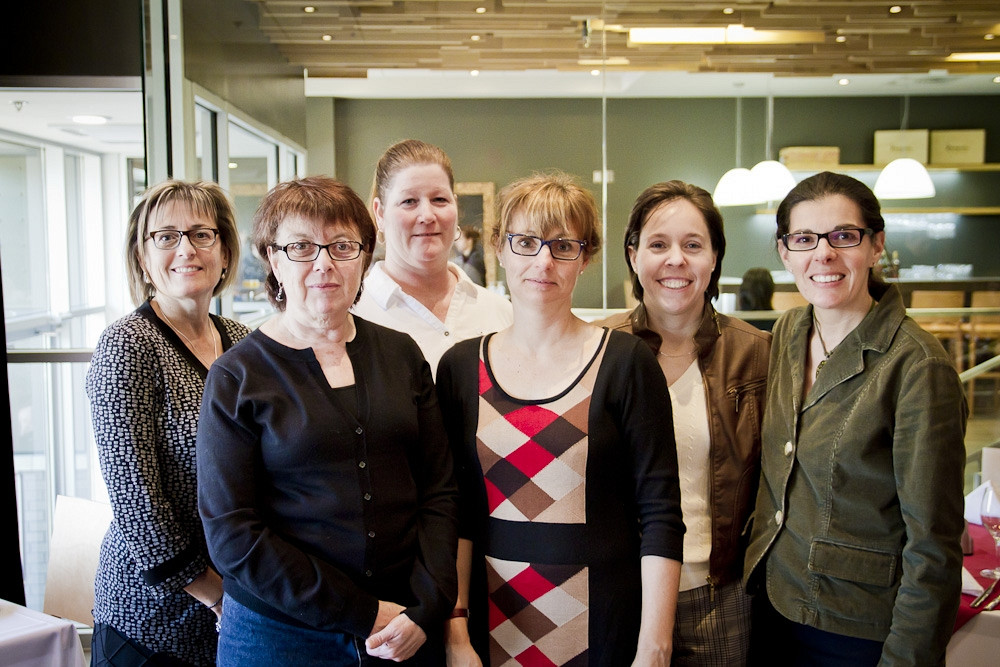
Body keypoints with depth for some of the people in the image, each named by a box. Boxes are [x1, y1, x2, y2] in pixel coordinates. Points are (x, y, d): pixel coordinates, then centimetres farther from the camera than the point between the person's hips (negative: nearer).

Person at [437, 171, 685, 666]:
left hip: (604, 623, -2)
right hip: (494, 618, 2)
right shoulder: (460, 366, 0)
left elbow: (660, 515, -8)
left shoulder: (626, 361, -7)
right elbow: (456, 512, 2)